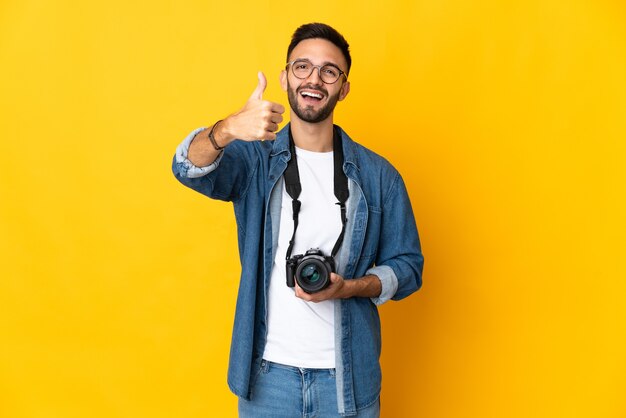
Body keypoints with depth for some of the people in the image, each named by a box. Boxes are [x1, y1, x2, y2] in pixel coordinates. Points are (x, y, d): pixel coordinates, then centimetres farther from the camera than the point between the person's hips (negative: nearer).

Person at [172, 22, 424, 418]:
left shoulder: (378, 175, -2)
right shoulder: (254, 159, -4)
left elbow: (407, 266, 2)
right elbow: (190, 168, -23)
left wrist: (349, 288, -17)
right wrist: (228, 129, -44)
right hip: (267, 374, 0)